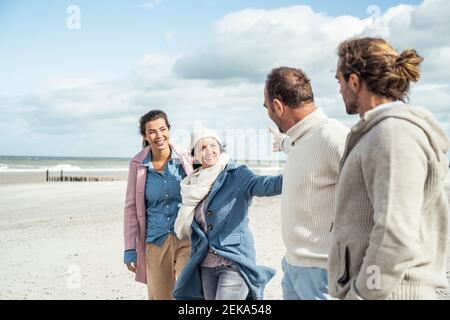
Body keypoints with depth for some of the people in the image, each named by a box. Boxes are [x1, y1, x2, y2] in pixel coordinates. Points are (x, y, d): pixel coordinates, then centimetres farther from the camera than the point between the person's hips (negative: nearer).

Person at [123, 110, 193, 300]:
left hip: (187, 240, -1)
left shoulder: (186, 159, -2)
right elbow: (131, 207, 7)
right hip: (156, 243, 2)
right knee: (159, 295, 8)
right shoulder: (138, 165, 1)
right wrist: (130, 248, 6)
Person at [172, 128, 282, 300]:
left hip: (234, 263, -5)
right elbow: (184, 230, 17)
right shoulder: (194, 184, 10)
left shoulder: (238, 176, -5)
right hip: (206, 266, 6)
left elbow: (267, 185, -24)